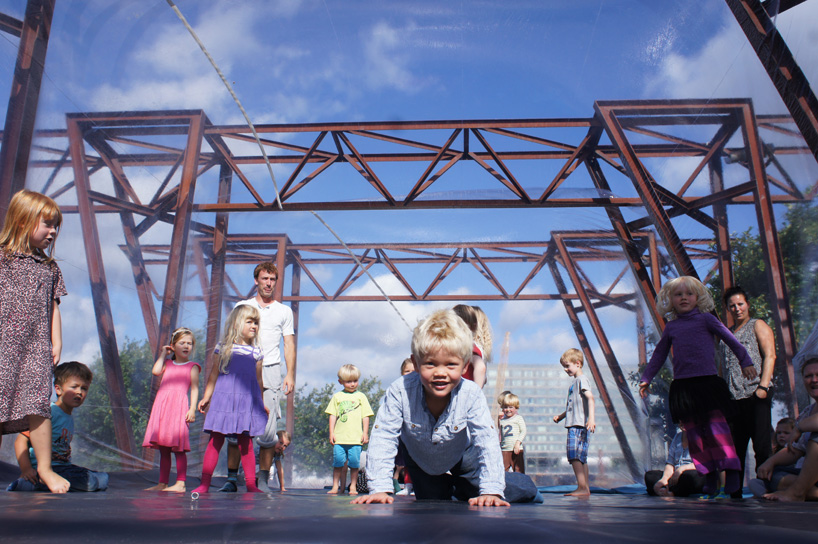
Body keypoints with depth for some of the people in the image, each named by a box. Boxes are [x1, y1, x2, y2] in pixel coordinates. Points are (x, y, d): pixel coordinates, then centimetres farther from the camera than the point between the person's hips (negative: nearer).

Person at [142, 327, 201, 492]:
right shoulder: (167, 364, 20)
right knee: (163, 449, 9)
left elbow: (194, 389, 1)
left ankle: (180, 484, -6)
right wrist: (163, 354, 12)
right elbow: (156, 371, 0)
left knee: (178, 448, -8)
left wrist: (192, 409, -11)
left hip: (179, 407, -5)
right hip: (161, 406, 5)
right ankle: (162, 483, 17)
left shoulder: (192, 367, 7)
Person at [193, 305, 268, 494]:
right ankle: (205, 483, 6)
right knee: (215, 440, -1)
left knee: (246, 443, 4)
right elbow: (214, 374, 8)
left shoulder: (256, 351, 11)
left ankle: (251, 484, 10)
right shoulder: (224, 347, 5)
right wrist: (206, 397, 5)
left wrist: (261, 403, 17)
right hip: (224, 398, -1)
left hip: (247, 400, 2)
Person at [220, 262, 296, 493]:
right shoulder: (242, 307, 16)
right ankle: (231, 478, 3)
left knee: (268, 431, -4)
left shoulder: (284, 311, 16)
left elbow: (289, 345, 12)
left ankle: (263, 481, 3)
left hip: (270, 372, 0)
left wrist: (290, 375, 0)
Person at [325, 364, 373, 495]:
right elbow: (332, 415, 10)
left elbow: (366, 416, 8)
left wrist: (365, 433, 2)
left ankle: (353, 487, 10)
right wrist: (331, 433, 4)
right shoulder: (337, 396, 10)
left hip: (356, 438, -1)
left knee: (354, 463, -1)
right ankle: (335, 487, 11)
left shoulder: (361, 396, 9)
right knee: (338, 462, 0)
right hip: (339, 437, 1)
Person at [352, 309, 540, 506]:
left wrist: (491, 491, -41)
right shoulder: (400, 391, -36)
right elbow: (382, 439, -31)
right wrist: (379, 488, -37)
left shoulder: (471, 395, -35)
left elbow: (487, 442, -32)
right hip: (421, 464, 1)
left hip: (462, 460, 0)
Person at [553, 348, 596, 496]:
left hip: (580, 424, -10)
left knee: (575, 455, -16)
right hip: (574, 424, 10)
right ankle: (586, 488, 11)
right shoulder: (575, 382, 25)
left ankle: (582, 488, -18)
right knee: (580, 457, 9)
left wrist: (591, 418, -31)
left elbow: (590, 398, -20)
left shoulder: (582, 379, -5)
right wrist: (560, 416, 27)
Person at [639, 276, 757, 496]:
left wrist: (745, 362, 5)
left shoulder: (705, 319, 6)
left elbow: (731, 340, 10)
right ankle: (709, 476, 8)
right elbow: (659, 355, 22)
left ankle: (731, 470, -6)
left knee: (716, 425, -11)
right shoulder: (671, 327, 14)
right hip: (682, 385, 3)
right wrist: (646, 379, 22)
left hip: (707, 381, -3)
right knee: (694, 431, 2)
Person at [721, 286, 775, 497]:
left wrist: (763, 385, -16)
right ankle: (735, 493, 12)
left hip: (755, 396, -6)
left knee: (762, 447, -7)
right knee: (734, 449, 6)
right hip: (732, 399, 6)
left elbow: (770, 355, -5)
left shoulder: (758, 326, 7)